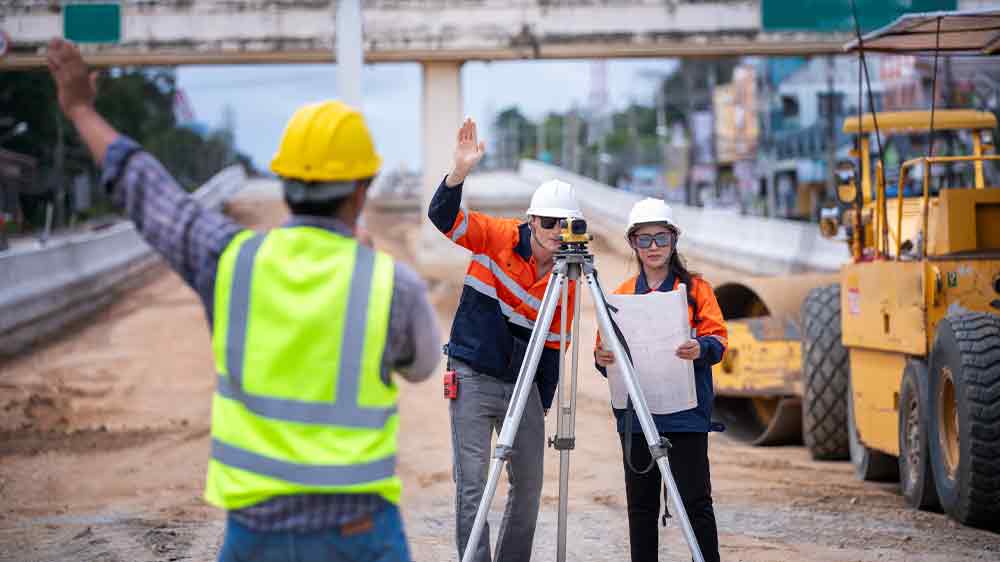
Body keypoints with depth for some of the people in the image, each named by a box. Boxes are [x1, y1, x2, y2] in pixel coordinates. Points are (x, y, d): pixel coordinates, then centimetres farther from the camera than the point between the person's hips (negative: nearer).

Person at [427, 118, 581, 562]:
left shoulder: (567, 278, 2)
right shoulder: (498, 238, -8)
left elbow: (552, 345, 9)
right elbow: (443, 217, -20)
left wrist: (542, 407, 9)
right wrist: (459, 173, -38)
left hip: (523, 386, 5)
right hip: (473, 378, -4)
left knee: (529, 484, 10)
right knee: (472, 483, -7)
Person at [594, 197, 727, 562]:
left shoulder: (695, 288, 4)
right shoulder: (621, 294, 14)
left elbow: (717, 340, -2)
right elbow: (609, 346, 14)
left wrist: (702, 349, -24)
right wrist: (602, 357, -10)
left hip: (685, 411, -4)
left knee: (695, 500, -6)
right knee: (641, 504, 7)